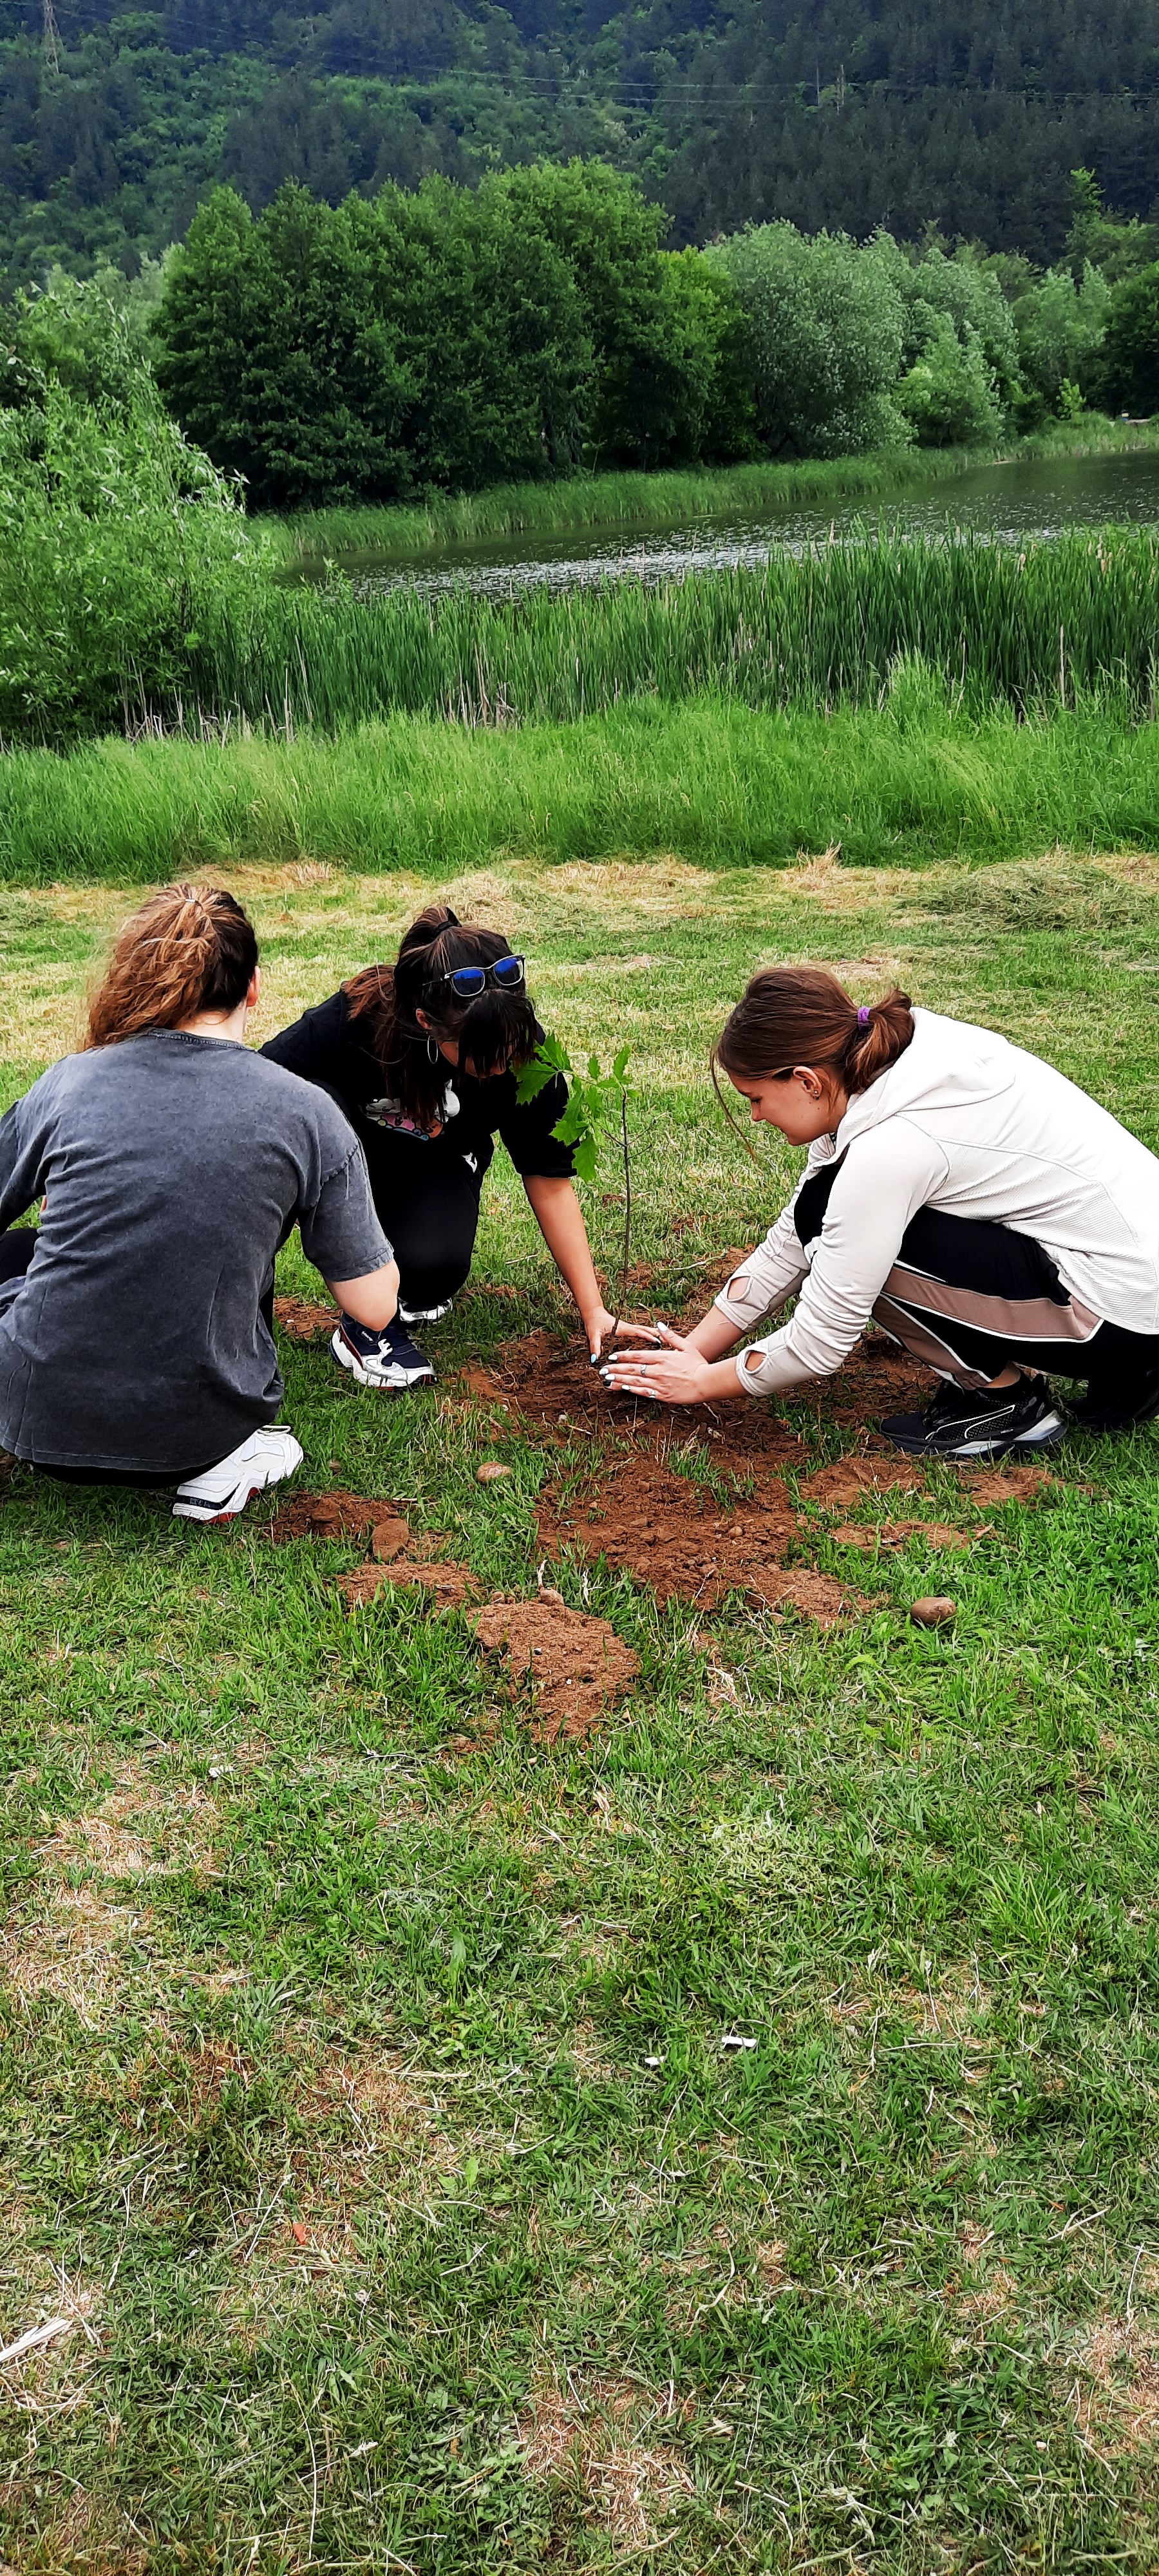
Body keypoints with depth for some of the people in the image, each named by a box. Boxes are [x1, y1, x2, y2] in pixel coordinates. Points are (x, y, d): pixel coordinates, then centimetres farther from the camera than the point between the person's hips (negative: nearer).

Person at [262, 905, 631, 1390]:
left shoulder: (522, 1054, -25)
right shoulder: (356, 1017, -34)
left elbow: (550, 1183, -16)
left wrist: (593, 1311, -16)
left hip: (435, 1165, 0)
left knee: (432, 1267, -34)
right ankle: (363, 1319, -23)